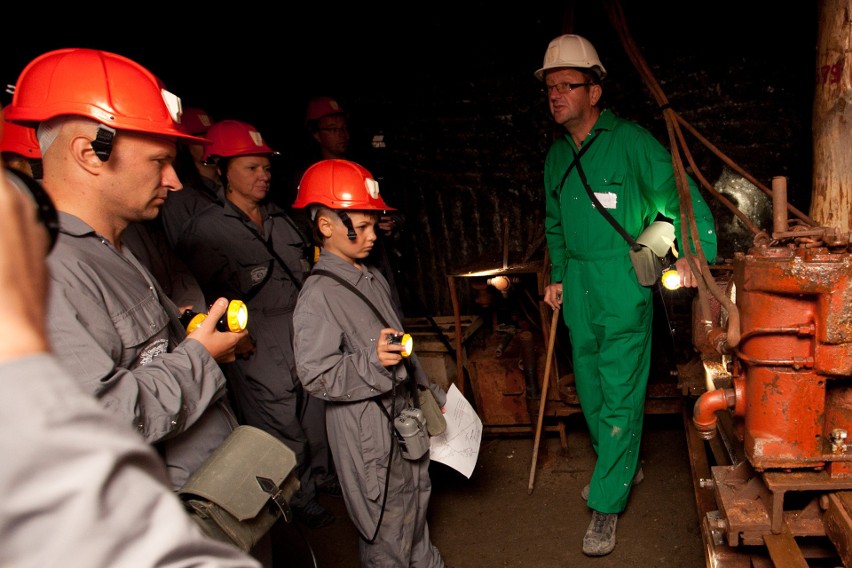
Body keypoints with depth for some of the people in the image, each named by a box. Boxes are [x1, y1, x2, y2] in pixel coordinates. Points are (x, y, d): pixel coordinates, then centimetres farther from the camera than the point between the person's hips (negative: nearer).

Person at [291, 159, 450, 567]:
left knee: (415, 503, 25)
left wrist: (430, 392, 22)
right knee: (387, 524, 4)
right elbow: (315, 377, -23)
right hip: (365, 430, -9)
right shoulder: (318, 296, -20)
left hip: (401, 413, 9)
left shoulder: (372, 278, 9)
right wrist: (372, 360, -35)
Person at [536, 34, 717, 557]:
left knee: (619, 396, -4)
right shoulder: (557, 154, 11)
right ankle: (623, 467, 38)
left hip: (624, 286, -6)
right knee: (590, 390, 16)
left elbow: (682, 196, -5)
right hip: (578, 289, 7)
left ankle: (607, 504, 7)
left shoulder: (630, 142, -9)